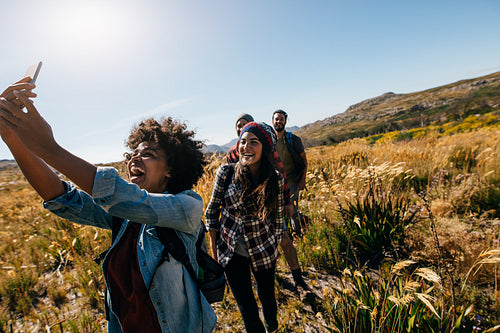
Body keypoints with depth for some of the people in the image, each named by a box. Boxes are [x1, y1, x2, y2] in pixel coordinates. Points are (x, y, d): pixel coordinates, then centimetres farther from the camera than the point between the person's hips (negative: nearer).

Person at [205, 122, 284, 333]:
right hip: (232, 252, 0)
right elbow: (212, 210, -5)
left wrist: (274, 248, 6)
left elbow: (278, 218, -1)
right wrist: (214, 248, -1)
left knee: (267, 297, 22)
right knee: (246, 307, 11)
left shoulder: (276, 179, -14)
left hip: (264, 251, 1)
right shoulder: (226, 172, -17)